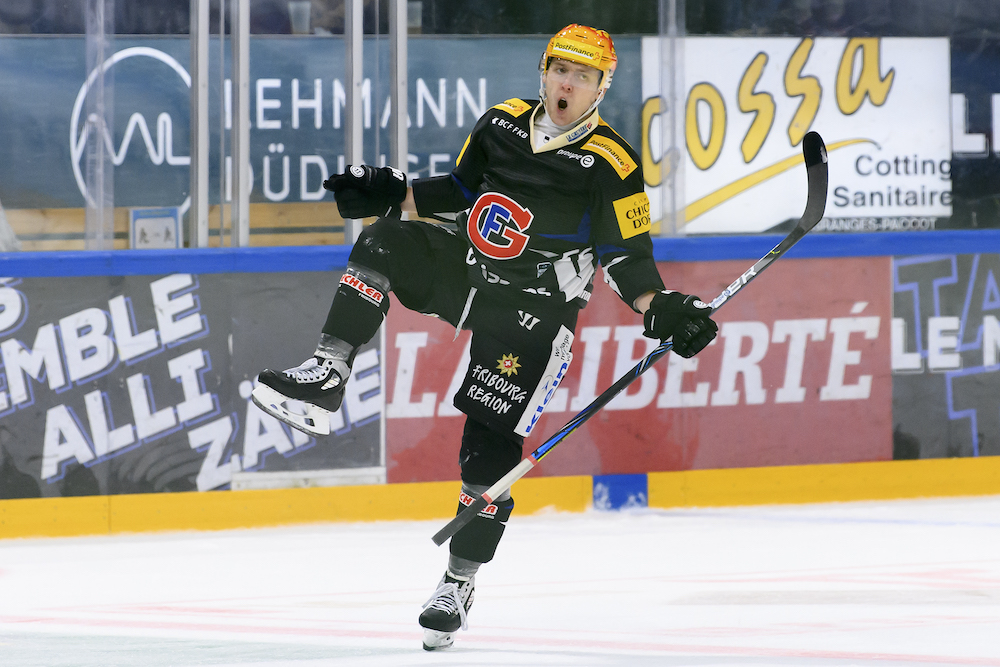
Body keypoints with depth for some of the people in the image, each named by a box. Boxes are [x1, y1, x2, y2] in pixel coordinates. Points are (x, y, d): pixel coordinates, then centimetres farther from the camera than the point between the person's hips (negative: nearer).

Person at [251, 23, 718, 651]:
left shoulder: (612, 164, -10)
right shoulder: (504, 122, 5)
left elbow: (627, 255, -7)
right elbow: (459, 190, 17)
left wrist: (660, 310, -23)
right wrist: (389, 193, 4)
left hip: (534, 312, -5)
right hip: (467, 270, 5)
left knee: (491, 444, -8)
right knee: (384, 243, -20)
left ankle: (460, 584, 4)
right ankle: (325, 380, -26)